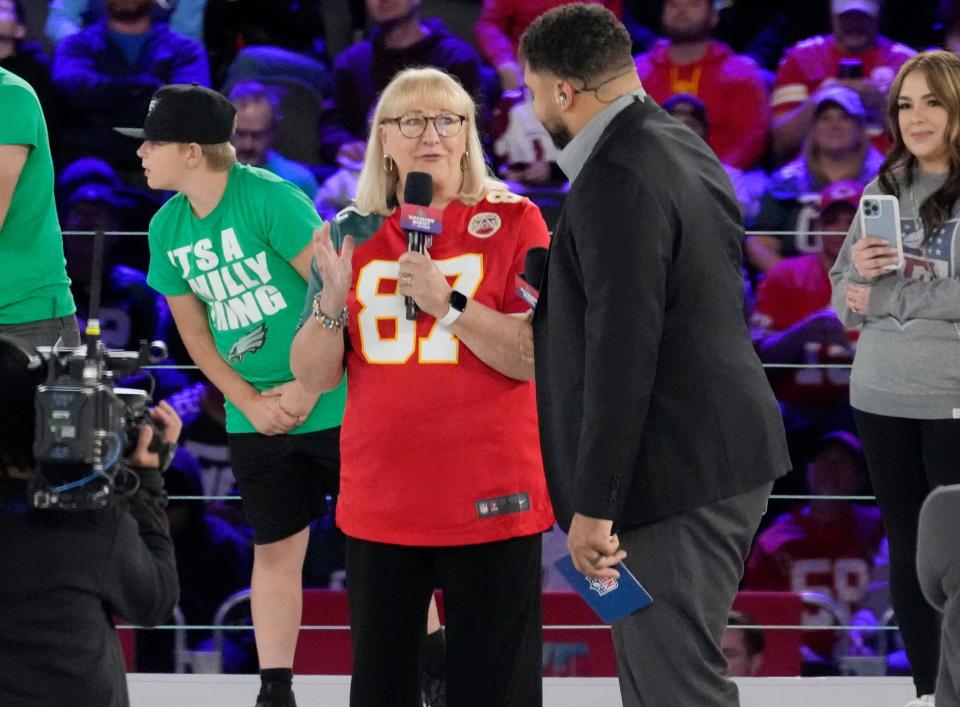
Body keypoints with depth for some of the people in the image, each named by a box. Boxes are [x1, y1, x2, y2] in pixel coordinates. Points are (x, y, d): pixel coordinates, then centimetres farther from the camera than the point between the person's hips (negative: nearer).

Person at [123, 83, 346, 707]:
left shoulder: (269, 198, -16)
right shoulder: (167, 229, 3)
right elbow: (194, 331, 11)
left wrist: (309, 387, -14)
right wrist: (251, 403, -1)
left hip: (332, 402, -5)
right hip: (257, 416, 5)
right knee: (275, 549, 9)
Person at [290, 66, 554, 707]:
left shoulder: (514, 222, -1)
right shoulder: (353, 236, 9)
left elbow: (538, 359, -10)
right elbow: (313, 378, 8)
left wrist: (447, 302, -20)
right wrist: (331, 303, -9)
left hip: (490, 503, -3)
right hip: (379, 503, 4)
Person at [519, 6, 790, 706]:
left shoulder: (617, 181, -19)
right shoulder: (684, 149, 13)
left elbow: (622, 352, -23)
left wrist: (593, 507, -20)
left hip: (675, 476, -10)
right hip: (725, 456, 10)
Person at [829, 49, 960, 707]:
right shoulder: (886, 190, 11)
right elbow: (849, 298, 16)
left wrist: (887, 293, -12)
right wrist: (859, 274, -7)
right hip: (881, 397, 6)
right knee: (907, 551, 11)